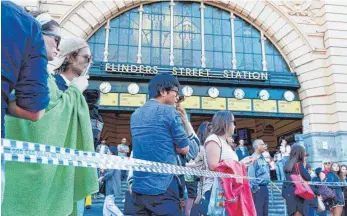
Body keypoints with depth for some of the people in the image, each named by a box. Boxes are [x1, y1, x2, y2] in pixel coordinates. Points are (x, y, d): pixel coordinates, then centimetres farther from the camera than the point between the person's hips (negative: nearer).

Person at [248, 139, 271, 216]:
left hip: (265, 188, 9)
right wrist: (255, 189, -18)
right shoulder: (254, 158, -15)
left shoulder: (263, 158, 13)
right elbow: (251, 175, -19)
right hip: (258, 189, -9)